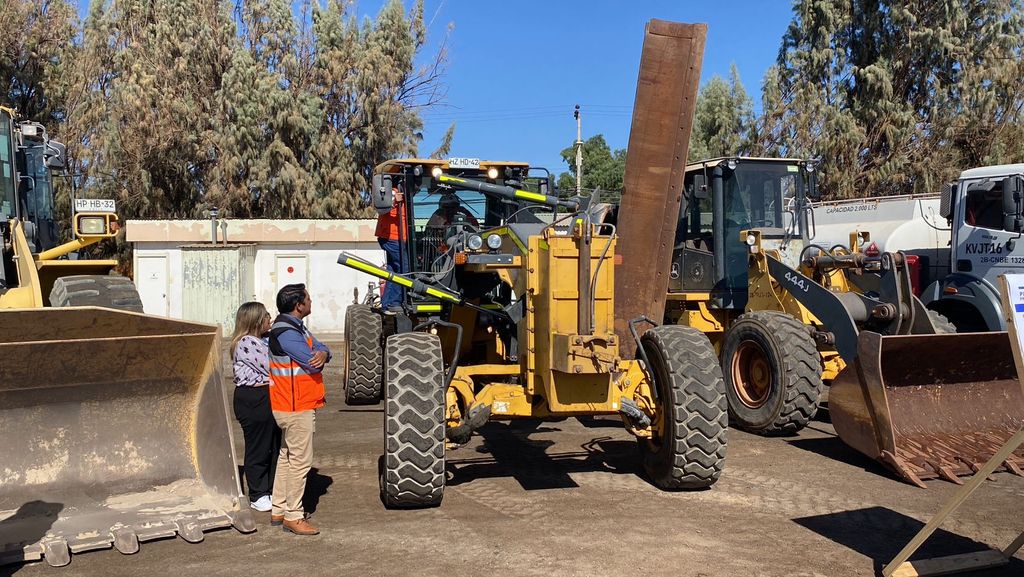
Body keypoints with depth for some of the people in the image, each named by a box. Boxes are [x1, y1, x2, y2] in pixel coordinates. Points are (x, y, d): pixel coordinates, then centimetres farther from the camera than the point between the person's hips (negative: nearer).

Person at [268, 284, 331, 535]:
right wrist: (316, 356, 1)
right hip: (296, 407, -11)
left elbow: (320, 348, 7)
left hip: (297, 404, 11)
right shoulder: (285, 332, -20)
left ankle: (279, 510, 27)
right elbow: (311, 362, -23)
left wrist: (323, 353, -17)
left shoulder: (296, 327, 13)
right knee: (300, 460, -4)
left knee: (287, 456, 16)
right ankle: (293, 516, 5)